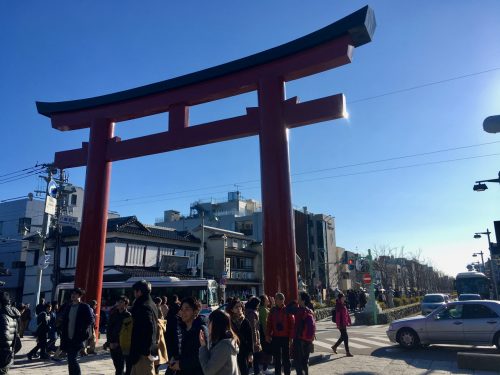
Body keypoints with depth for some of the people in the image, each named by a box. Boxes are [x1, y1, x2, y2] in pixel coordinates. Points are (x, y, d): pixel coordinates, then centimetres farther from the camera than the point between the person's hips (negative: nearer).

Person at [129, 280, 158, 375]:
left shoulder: (143, 306, -17)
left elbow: (148, 328, -26)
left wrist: (146, 350, -21)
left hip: (143, 351, -10)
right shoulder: (151, 305, 13)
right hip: (147, 349, 10)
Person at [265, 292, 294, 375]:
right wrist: (267, 335, -5)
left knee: (286, 357, 8)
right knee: (276, 357, 12)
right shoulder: (273, 310, 1)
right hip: (275, 337, 2)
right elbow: (269, 323, 2)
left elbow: (292, 324, -8)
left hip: (285, 337, -2)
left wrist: (291, 337, -11)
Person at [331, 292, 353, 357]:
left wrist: (349, 321, 15)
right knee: (345, 337, -5)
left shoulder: (343, 305, 12)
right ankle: (347, 352, 2)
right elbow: (337, 315, -20)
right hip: (341, 324, -9)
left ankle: (334, 346, 33)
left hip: (344, 323, 9)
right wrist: (338, 324, -22)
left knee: (343, 337, 17)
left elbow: (347, 313, 17)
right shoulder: (338, 305, -15)